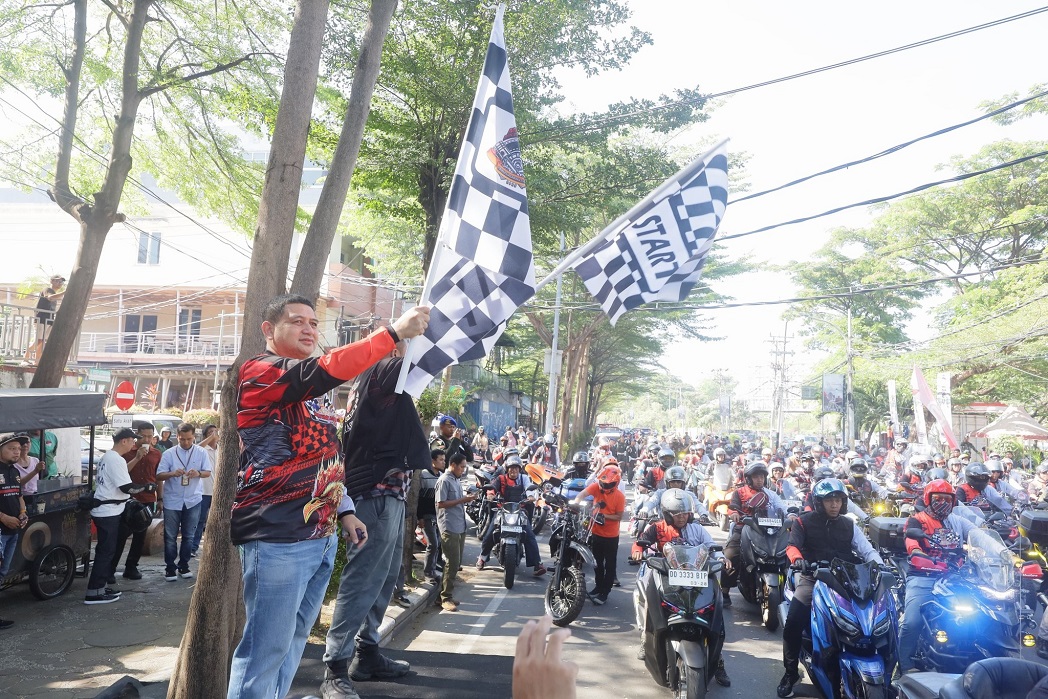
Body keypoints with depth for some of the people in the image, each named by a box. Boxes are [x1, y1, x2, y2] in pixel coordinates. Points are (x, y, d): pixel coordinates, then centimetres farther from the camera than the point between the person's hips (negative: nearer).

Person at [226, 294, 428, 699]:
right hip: (277, 535, -8)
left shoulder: (309, 389, 20)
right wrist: (394, 332, -26)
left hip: (321, 535, 9)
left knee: (292, 641, 15)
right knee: (266, 648, -3)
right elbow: (326, 372, -25)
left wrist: (344, 511, 14)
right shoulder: (258, 372, -7)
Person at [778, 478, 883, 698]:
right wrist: (797, 558, -31)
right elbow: (792, 546, -9)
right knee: (793, 623, -17)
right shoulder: (804, 522, 4)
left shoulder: (848, 526, 13)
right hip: (812, 579, -2)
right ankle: (790, 672, -1)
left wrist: (881, 566, -15)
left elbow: (867, 550, 6)